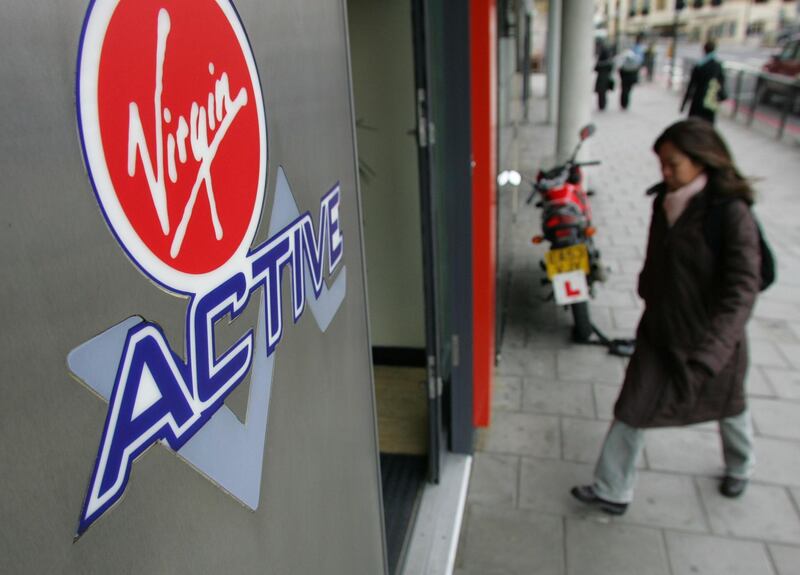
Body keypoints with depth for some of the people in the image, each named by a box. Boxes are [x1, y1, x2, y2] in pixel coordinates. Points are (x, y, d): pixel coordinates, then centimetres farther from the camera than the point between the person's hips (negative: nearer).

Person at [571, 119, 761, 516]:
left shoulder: (731, 212, -21)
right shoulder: (665, 201, -2)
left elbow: (742, 290, -25)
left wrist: (705, 355, -32)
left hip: (713, 336, -4)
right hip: (661, 330, 5)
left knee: (728, 407, 22)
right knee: (632, 408, 4)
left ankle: (739, 468, 53)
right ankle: (612, 492, 20)